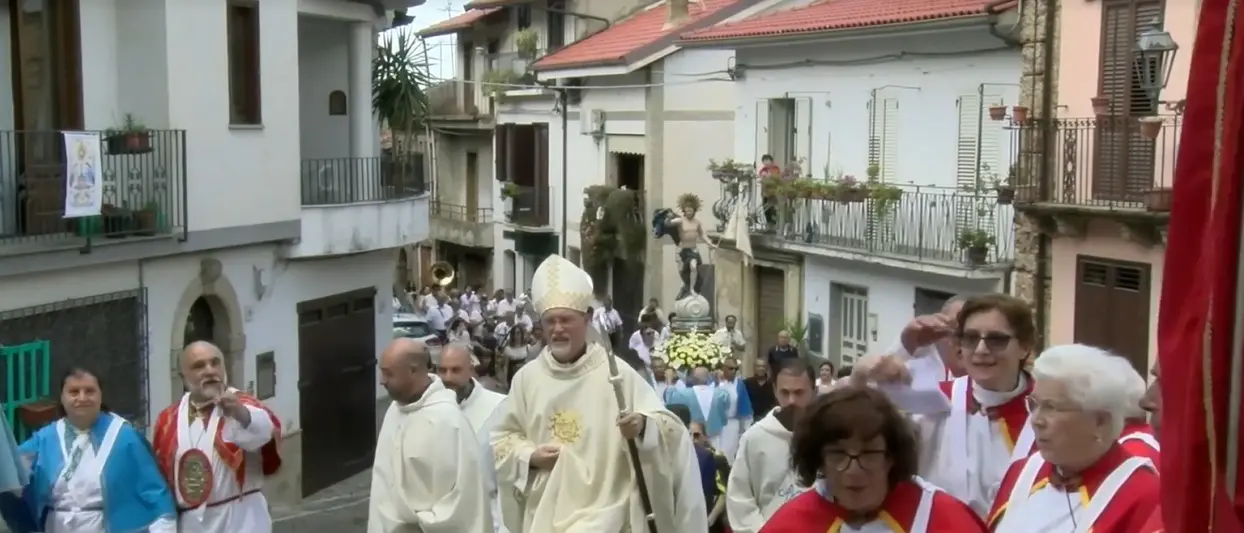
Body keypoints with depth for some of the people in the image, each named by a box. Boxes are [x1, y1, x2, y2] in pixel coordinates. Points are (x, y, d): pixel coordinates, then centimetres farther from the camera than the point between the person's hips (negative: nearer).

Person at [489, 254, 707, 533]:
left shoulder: (616, 373, -7)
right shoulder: (527, 377, 4)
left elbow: (670, 428, -7)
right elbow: (502, 437, 14)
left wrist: (644, 424, -28)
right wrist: (529, 456, -5)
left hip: (600, 509, -4)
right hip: (543, 511, 5)